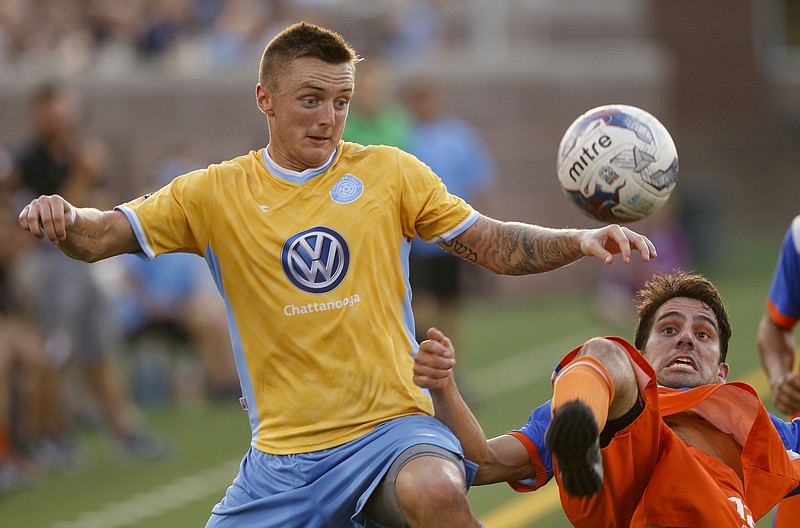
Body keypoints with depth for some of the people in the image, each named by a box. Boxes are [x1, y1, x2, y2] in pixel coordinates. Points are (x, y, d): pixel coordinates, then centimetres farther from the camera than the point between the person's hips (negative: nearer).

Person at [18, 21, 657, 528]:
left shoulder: (388, 172, 5)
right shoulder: (215, 194, 5)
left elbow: (494, 245, 7)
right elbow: (101, 236, 2)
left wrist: (579, 241, -10)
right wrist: (60, 219, -21)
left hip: (390, 428, -2)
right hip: (280, 457, 2)